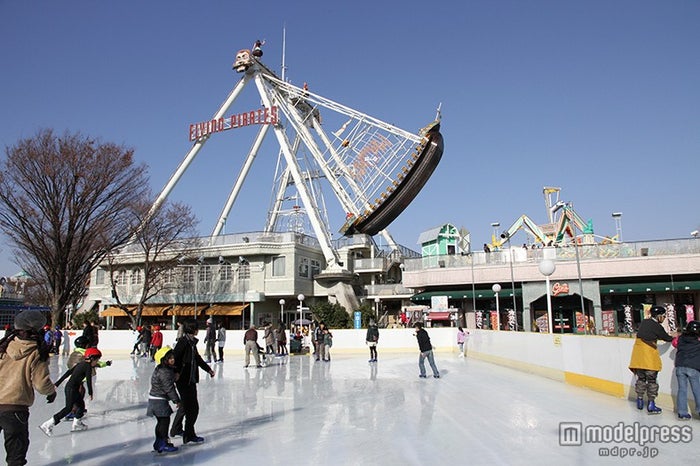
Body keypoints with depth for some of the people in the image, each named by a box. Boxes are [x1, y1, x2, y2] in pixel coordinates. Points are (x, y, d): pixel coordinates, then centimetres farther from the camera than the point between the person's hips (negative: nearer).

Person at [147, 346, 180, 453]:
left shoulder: (160, 369, 10)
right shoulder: (164, 372, -22)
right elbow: (169, 388, -21)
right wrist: (176, 400, -15)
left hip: (155, 399, 10)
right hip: (159, 400, -10)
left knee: (161, 421, 17)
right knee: (165, 420, -4)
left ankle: (158, 443, 26)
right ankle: (164, 444, 3)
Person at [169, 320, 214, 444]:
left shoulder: (192, 342, 9)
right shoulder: (183, 342, -17)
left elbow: (197, 358, 21)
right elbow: (175, 358, -23)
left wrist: (208, 369, 28)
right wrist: (176, 372, -30)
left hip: (191, 379, 9)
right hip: (183, 379, -9)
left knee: (185, 405, 22)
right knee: (192, 407, -4)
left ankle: (176, 429, 38)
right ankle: (189, 435, 6)